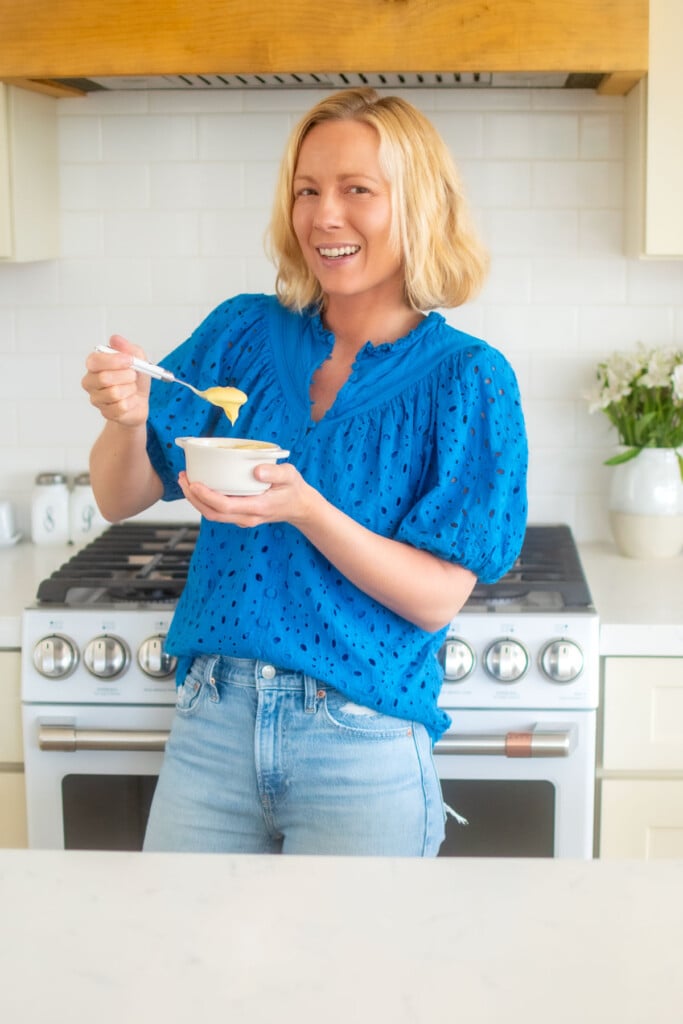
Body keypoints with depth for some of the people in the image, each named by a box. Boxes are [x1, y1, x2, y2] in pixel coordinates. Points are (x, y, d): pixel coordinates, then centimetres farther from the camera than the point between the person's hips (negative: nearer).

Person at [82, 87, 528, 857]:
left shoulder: (466, 379, -7)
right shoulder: (244, 332, 3)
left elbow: (437, 598, -11)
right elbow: (119, 500, 5)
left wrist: (303, 508, -25)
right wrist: (127, 420, -17)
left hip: (363, 748, -3)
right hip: (211, 725, 3)